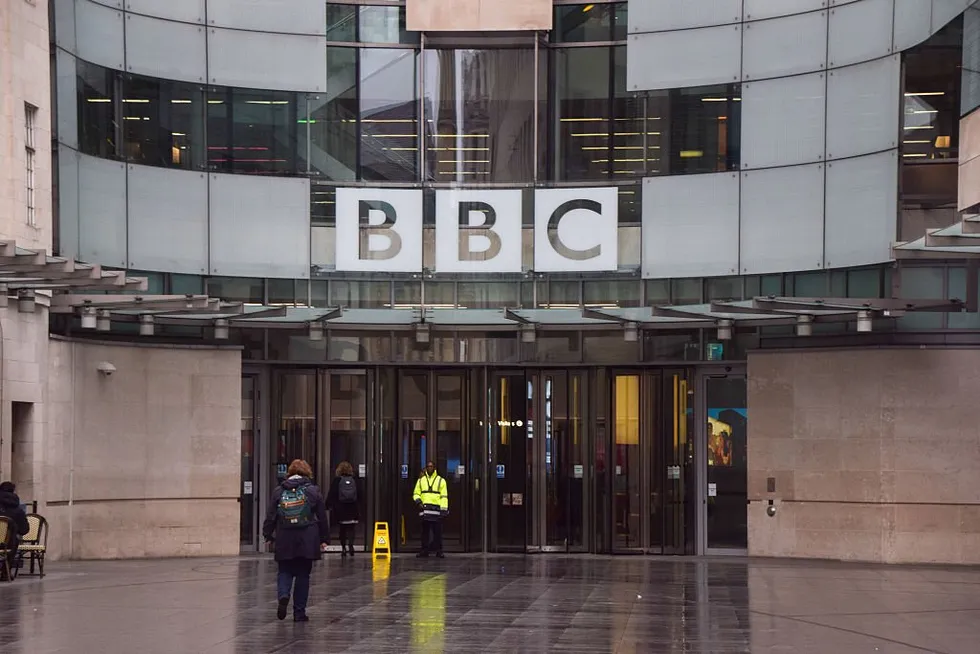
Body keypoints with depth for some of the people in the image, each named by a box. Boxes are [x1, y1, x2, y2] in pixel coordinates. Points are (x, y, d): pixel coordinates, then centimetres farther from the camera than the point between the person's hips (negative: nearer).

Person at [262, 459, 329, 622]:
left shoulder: (279, 491, 4)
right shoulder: (313, 491, 2)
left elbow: (271, 516, 4)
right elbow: (322, 517, 3)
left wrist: (268, 535, 12)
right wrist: (324, 538, 10)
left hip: (284, 540, 1)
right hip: (307, 541, -1)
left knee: (285, 571, 11)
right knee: (303, 574, 7)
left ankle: (283, 595, -18)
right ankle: (299, 612, 7)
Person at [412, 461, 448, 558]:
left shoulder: (441, 481, 9)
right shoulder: (421, 480, 15)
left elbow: (444, 496, 4)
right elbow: (416, 493, 17)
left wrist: (444, 510, -6)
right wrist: (418, 502, -4)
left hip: (436, 510, -2)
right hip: (425, 509, 2)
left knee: (437, 531, -3)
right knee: (425, 531, 3)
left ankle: (439, 550, 2)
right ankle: (424, 550, 8)